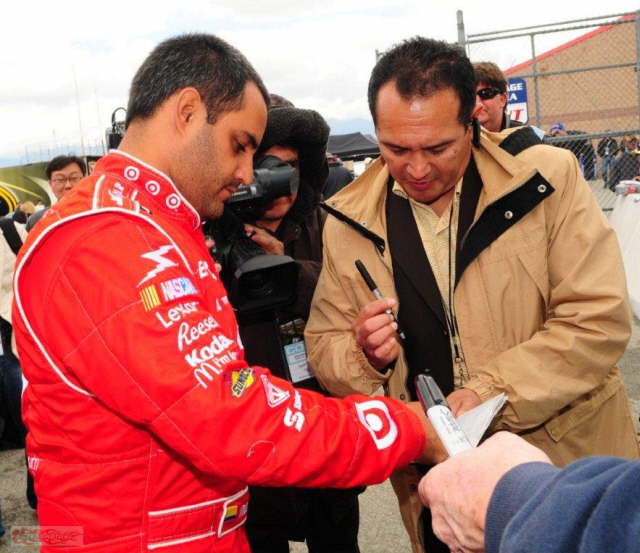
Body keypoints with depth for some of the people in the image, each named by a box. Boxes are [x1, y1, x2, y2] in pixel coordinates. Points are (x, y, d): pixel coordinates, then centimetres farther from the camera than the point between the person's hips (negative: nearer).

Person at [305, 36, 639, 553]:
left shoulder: (548, 178, -12)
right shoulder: (350, 221, -4)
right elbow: (324, 351, 1)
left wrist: (492, 392, -24)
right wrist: (365, 356, -21)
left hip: (570, 454, -1)